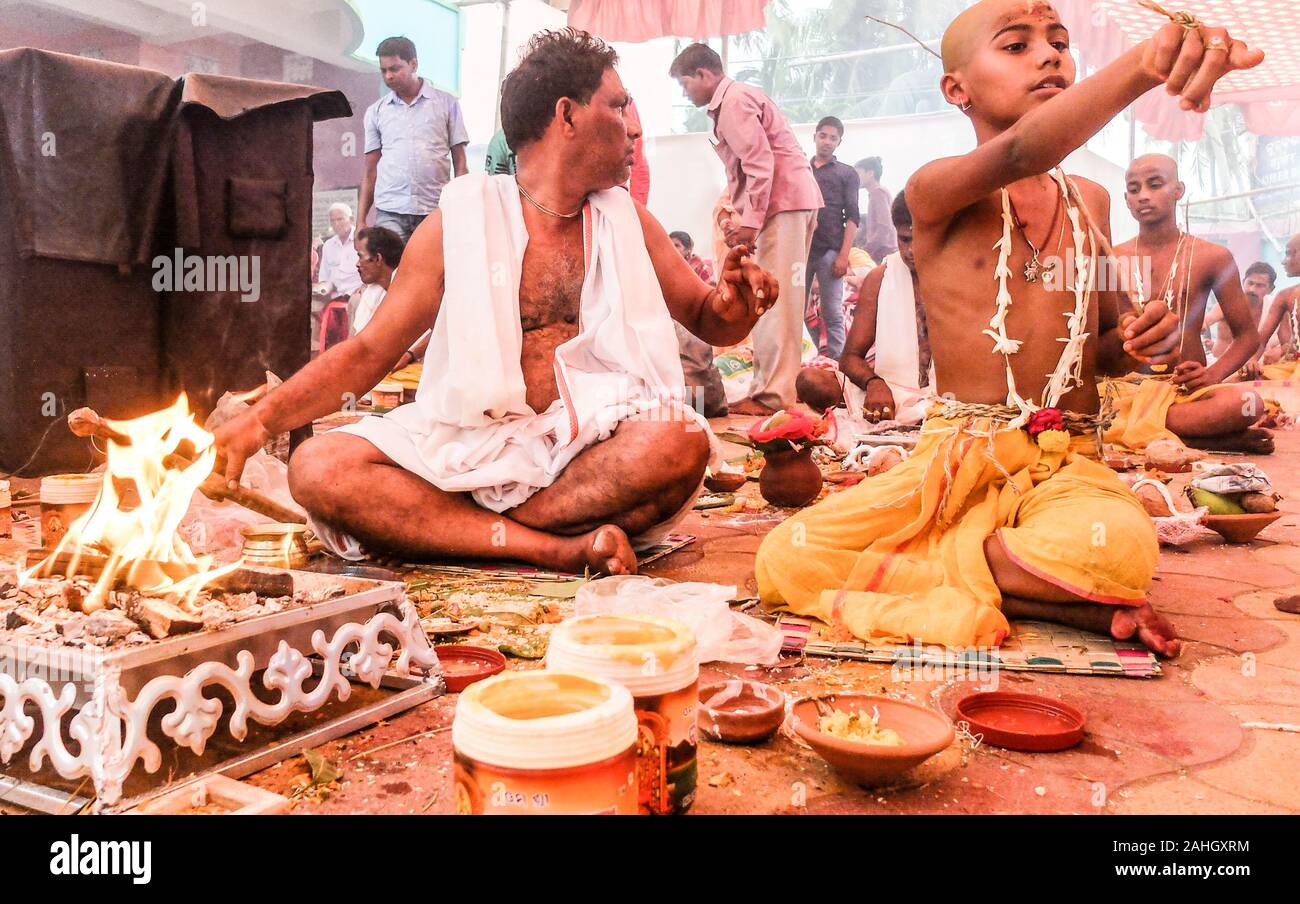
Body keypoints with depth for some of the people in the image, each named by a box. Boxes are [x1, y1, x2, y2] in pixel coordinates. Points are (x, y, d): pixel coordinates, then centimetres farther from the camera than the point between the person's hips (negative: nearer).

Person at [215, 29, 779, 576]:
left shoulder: (626, 221, 14)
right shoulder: (459, 221, 6)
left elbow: (707, 321, 21)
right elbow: (369, 351, 7)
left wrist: (732, 305, -5)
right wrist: (259, 421, -7)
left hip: (595, 454, 1)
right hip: (472, 449, 0)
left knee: (680, 444, -32)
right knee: (317, 469, -23)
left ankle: (442, 530, -20)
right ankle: (557, 547, -28)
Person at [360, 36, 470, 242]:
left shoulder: (446, 103, 8)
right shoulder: (376, 111, 13)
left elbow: (460, 163, 7)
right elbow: (370, 172, 14)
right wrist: (361, 221, 6)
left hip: (435, 211, -1)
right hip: (390, 212, 1)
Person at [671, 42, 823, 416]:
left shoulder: (733, 101, -8)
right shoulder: (734, 99, 23)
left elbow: (760, 163, -18)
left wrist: (751, 221, -19)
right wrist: (738, 217, 13)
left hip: (782, 200, -10)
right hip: (791, 200, 10)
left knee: (774, 298, -13)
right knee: (780, 297, 8)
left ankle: (771, 396, -14)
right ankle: (773, 386, 10)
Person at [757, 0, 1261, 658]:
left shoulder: (1089, 201, 15)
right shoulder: (936, 191, -3)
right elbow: (1015, 155, -28)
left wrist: (1137, 342, 1)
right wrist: (1141, 64, -44)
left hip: (1067, 464, 2)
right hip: (954, 459, -1)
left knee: (1122, 544, -36)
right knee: (784, 561, -22)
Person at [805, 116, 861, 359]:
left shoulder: (847, 173, 12)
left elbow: (852, 217, 3)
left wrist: (843, 255, -8)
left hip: (830, 252, -2)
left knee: (832, 314, -5)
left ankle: (836, 362, -5)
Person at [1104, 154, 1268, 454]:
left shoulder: (1212, 257, 6)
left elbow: (1248, 335, 10)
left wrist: (1213, 374, -9)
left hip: (1186, 388, -1)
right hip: (1123, 386, 1)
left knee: (1247, 403, -34)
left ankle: (1129, 428, -25)